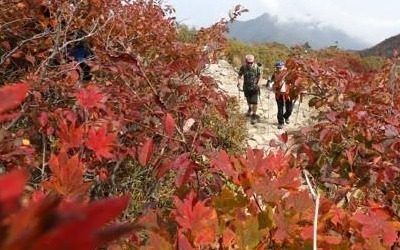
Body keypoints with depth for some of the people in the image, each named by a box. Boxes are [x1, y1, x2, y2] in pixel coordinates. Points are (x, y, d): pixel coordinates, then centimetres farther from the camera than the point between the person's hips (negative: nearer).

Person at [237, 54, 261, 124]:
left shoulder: (256, 67, -13)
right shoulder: (243, 67, -12)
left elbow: (259, 75, 0)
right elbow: (239, 75, -1)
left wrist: (258, 83, -11)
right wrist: (238, 82, -16)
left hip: (254, 87, -2)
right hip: (246, 87, 2)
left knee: (254, 102, -9)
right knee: (248, 100, 23)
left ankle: (254, 115, 2)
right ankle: (250, 109, 52)